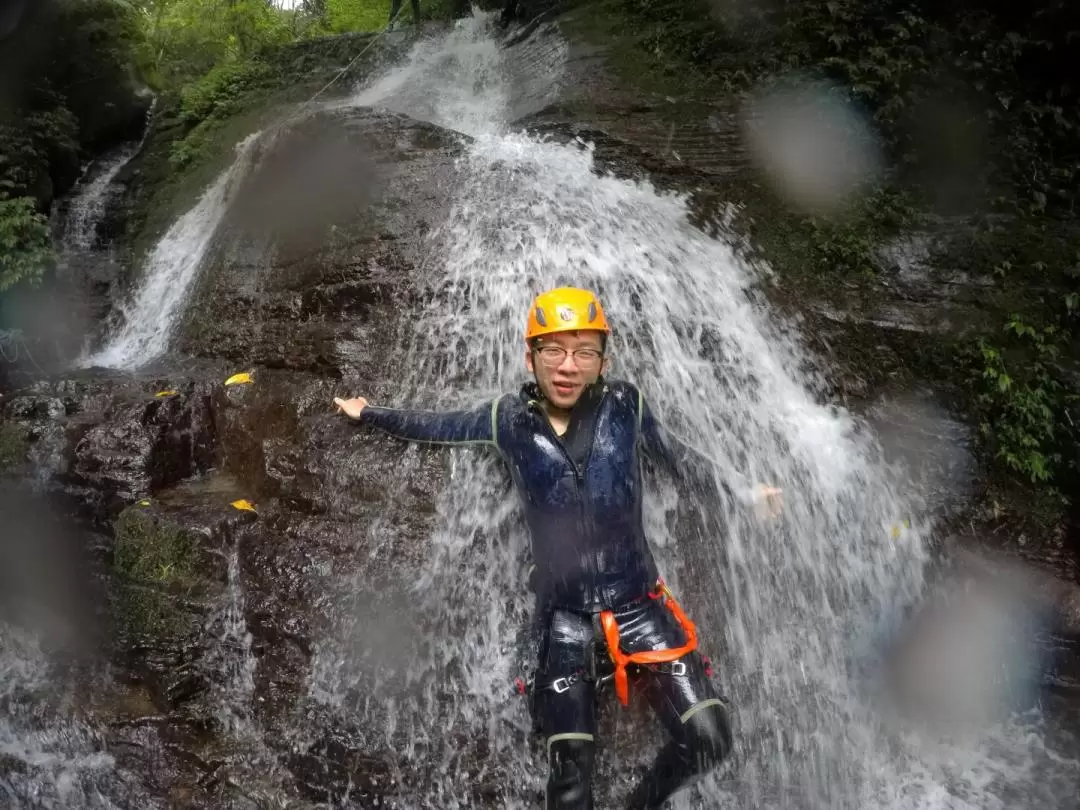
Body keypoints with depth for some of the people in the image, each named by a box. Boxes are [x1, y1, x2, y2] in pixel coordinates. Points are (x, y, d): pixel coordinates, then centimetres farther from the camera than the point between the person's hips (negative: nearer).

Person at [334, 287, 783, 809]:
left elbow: (680, 461, 13)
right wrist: (366, 414, 23)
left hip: (637, 604, 1)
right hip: (564, 617, 0)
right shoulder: (508, 419, -3)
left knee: (708, 739, -7)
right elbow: (435, 426, 14)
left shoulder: (625, 405, -3)